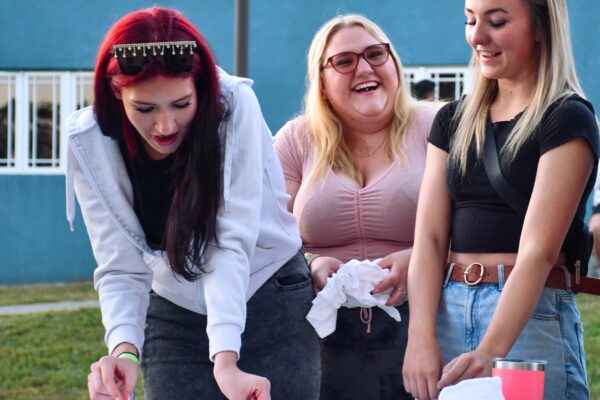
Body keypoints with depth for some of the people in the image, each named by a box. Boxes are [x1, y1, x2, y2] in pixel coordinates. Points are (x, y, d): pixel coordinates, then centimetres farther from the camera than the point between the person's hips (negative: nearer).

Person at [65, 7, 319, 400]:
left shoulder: (234, 105, -22)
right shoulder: (91, 144, -16)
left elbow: (232, 241, -27)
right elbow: (121, 269, -18)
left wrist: (225, 362, -37)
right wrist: (125, 349, -37)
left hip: (273, 303, -1)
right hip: (175, 317, 2)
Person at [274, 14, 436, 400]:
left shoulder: (432, 129, 3)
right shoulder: (296, 140, 10)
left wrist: (416, 261, -20)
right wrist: (311, 266, -12)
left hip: (417, 327, -1)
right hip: (324, 335, 2)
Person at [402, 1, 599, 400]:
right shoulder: (453, 120, 12)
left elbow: (539, 250, -16)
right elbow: (430, 237, 3)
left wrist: (489, 352, -27)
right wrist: (421, 337, -12)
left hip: (529, 316, -5)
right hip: (449, 310, 5)